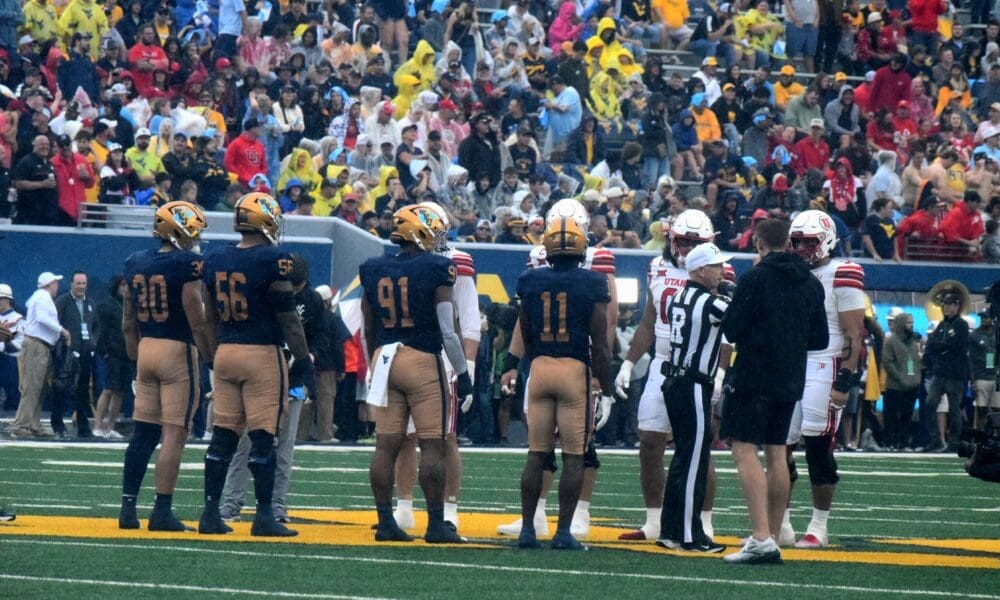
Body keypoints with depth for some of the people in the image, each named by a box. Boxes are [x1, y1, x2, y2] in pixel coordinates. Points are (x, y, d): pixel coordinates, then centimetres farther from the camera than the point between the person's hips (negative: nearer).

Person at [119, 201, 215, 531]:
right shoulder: (187, 264, -13)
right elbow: (198, 321, -14)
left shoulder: (135, 263, 7)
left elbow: (128, 322, 13)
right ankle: (162, 511, -5)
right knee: (174, 433, -3)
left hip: (146, 348, 7)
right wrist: (212, 358, -6)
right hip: (178, 352, -7)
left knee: (143, 431, 11)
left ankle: (128, 507, 10)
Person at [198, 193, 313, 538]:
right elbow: (287, 318, -11)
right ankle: (264, 516, -3)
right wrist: (303, 361, -6)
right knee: (263, 439, -3)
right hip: (263, 354, -6)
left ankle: (211, 513, 8)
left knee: (223, 437, 9)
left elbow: (210, 317, 14)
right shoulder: (272, 261, -12)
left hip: (225, 353, 6)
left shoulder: (215, 261, 7)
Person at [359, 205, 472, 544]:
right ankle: (436, 524, -2)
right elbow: (448, 331, -10)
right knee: (433, 445, -1)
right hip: (423, 362, -5)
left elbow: (369, 330, 13)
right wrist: (462, 373, 0)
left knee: (386, 445, 6)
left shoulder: (374, 271, 7)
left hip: (385, 359, 5)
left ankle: (385, 522, 6)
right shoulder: (435, 270, -9)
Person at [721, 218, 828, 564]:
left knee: (745, 451, -7)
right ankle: (772, 537, 14)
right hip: (791, 380, 7)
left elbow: (732, 330, -10)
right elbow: (819, 339, 13)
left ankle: (761, 538, -19)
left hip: (754, 377, -7)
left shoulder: (754, 279, -12)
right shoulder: (812, 285, 8)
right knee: (776, 453, 12)